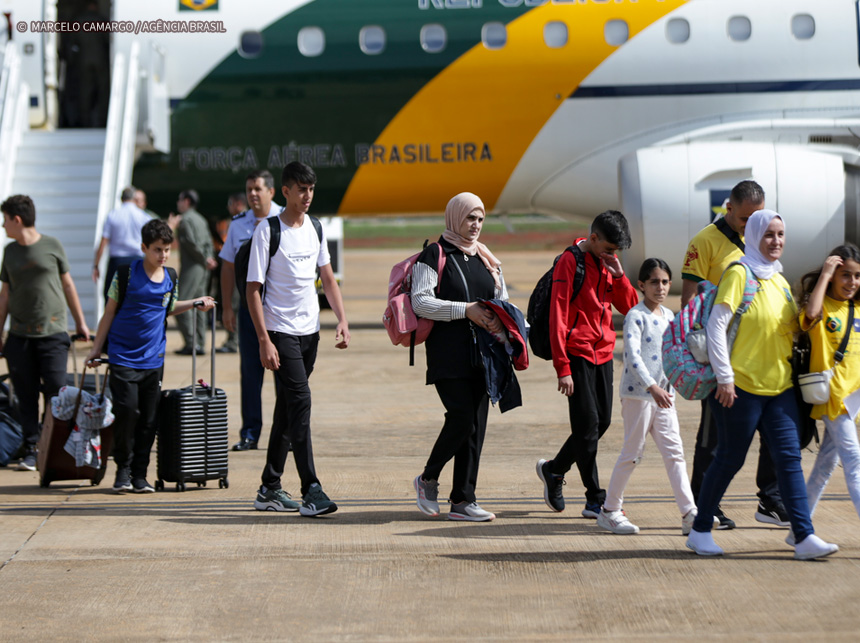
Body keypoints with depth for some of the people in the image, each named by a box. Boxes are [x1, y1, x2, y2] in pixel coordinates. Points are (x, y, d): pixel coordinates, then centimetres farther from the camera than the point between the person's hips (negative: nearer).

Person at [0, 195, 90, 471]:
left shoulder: (52, 246, 1)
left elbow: (67, 284, 9)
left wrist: (80, 322, 13)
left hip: (52, 333, -3)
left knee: (55, 391, -7)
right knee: (26, 395, 1)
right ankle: (30, 451, 7)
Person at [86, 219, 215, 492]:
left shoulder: (170, 278, 7)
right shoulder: (127, 274, -6)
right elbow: (110, 312, 1)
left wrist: (196, 303, 13)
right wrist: (97, 348, 3)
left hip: (153, 359, 4)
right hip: (124, 357, -4)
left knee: (148, 419, 2)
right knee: (127, 412, -11)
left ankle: (139, 474, 12)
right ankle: (123, 468, 5)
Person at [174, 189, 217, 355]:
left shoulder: (186, 220, -10)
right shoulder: (201, 219, 18)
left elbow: (191, 243, -17)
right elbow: (208, 242, 14)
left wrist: (205, 260, -8)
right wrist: (208, 258, 2)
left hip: (191, 267, -9)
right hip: (202, 269, 9)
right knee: (198, 305, 11)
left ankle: (191, 343, -14)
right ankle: (200, 344, 10)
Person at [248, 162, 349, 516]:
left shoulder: (315, 228, 10)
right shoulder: (268, 231, -9)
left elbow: (327, 278, 17)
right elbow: (253, 289, -9)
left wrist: (342, 320, 4)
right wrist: (264, 340, -16)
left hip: (309, 331, 7)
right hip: (281, 331, -7)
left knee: (289, 407, 11)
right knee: (300, 401, -15)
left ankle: (270, 489, 19)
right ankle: (311, 491, -19)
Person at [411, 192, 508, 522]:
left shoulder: (486, 259, 17)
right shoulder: (434, 255, -2)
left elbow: (502, 299, 20)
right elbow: (421, 302, -11)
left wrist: (498, 319, -3)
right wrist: (465, 310, -17)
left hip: (480, 354, 6)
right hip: (447, 355, -6)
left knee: (476, 424, 2)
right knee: (462, 417, -15)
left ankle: (462, 501, 5)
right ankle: (428, 479, 8)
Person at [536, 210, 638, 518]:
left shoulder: (608, 263, 10)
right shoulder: (570, 262, -12)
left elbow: (630, 307, 10)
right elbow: (557, 317, -15)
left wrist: (618, 275, -7)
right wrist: (562, 368, -18)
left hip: (603, 353, 7)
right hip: (577, 353, -7)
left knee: (602, 422, 10)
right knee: (587, 424, -8)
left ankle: (554, 469, 30)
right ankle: (595, 499, -4)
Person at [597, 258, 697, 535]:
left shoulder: (669, 316, 12)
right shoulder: (636, 316, -11)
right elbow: (632, 356, -22)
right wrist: (652, 387, -32)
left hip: (663, 393, 7)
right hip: (638, 392, -7)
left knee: (674, 452, 1)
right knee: (632, 453, 0)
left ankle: (689, 514, -2)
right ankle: (609, 510, 12)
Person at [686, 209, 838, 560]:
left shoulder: (780, 280, 14)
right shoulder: (738, 274, -9)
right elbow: (716, 326, -14)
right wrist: (725, 377, -17)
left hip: (779, 387, 7)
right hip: (741, 386, -6)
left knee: (789, 458, -2)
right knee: (730, 459, 2)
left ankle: (804, 537, -6)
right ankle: (700, 531, 16)